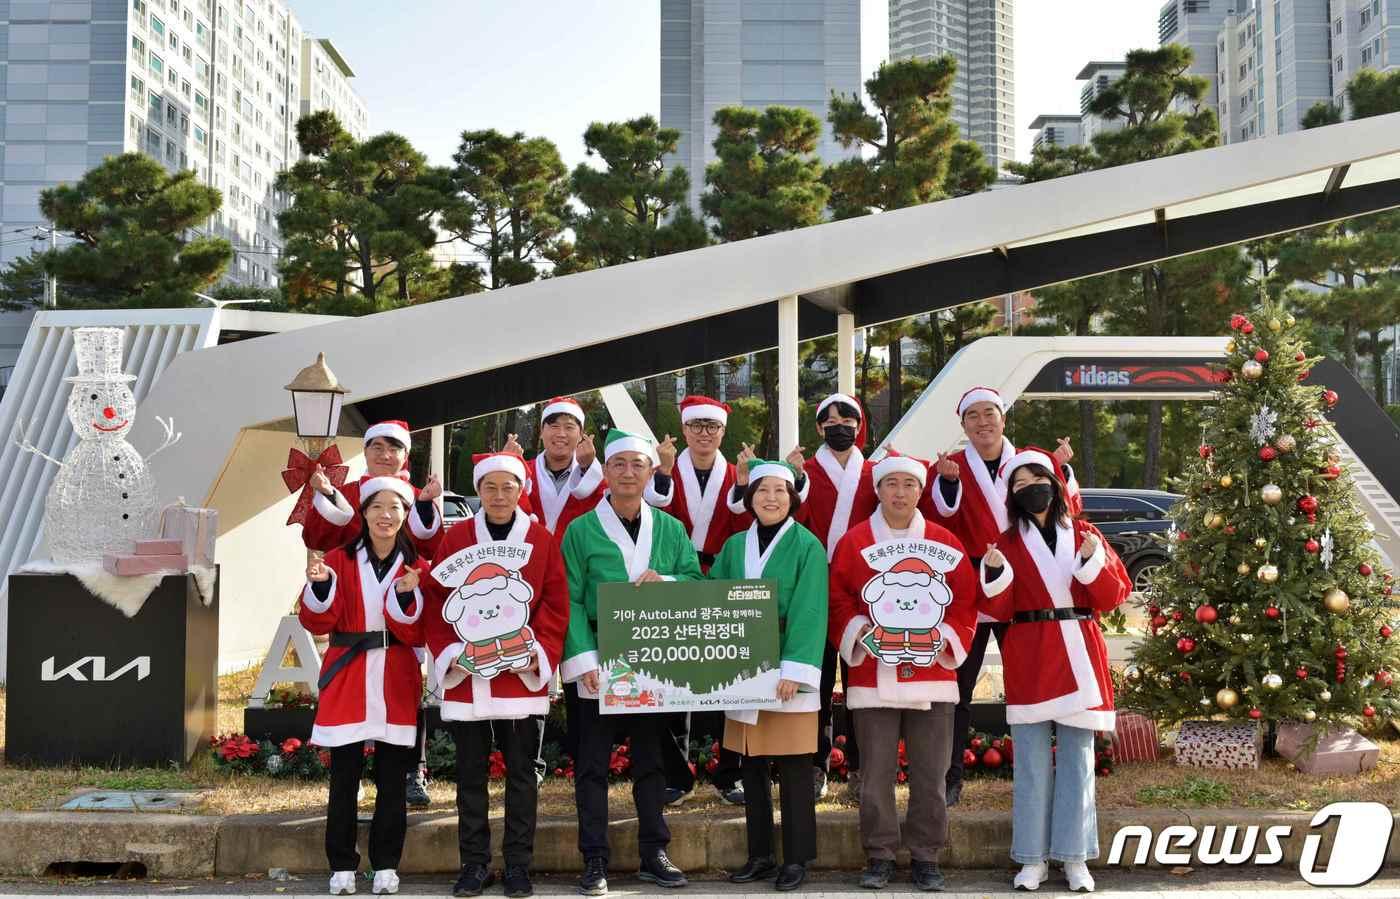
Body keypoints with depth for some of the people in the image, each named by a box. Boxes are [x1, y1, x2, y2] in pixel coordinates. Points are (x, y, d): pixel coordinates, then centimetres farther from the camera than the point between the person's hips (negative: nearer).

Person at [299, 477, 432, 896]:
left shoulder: (417, 567, 6)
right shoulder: (339, 560, 4)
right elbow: (317, 623, -3)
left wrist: (408, 595, -21)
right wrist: (320, 585, -20)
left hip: (396, 685, 1)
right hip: (347, 682, -1)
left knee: (392, 779, 4)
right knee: (344, 779, 1)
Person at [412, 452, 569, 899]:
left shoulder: (543, 541, 3)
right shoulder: (455, 539, 5)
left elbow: (556, 606, 2)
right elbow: (435, 601, 3)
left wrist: (540, 654, -9)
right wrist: (448, 653, -8)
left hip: (522, 676, -1)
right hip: (465, 677, 1)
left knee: (522, 774, 5)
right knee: (470, 773, 6)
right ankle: (474, 863, 16)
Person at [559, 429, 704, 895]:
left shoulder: (671, 529, 8)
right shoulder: (581, 530, -1)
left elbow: (697, 583, 5)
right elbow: (571, 600, -7)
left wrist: (666, 581, -16)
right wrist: (585, 658, -16)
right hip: (599, 661, -3)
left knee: (651, 760, 11)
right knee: (593, 764, 1)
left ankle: (654, 855, 20)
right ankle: (594, 861, 8)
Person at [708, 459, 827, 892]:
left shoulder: (807, 546, -4)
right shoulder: (734, 546, 11)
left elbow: (809, 612, -10)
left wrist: (795, 669, -17)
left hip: (786, 669, -5)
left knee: (792, 769, -1)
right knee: (752, 767, 10)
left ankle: (796, 858, 10)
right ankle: (759, 855, 20)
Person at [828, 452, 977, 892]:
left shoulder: (946, 543, 6)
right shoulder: (854, 542, 2)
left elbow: (966, 599, 8)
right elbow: (838, 600, 4)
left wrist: (948, 639, -5)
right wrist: (858, 632, -10)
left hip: (933, 676, 1)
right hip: (873, 677, -1)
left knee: (930, 774, 5)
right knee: (876, 772, 2)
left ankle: (925, 857, 16)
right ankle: (880, 856, 14)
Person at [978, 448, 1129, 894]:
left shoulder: (1086, 536, 9)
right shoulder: (1009, 542, 9)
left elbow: (1113, 597, 3)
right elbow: (999, 610, 2)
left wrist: (1094, 562, -13)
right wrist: (995, 573, -15)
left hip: (1079, 657, 0)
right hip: (1029, 660, 0)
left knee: (1077, 758, 2)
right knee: (1031, 761, 0)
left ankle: (1075, 858, 8)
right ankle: (1033, 858, 6)